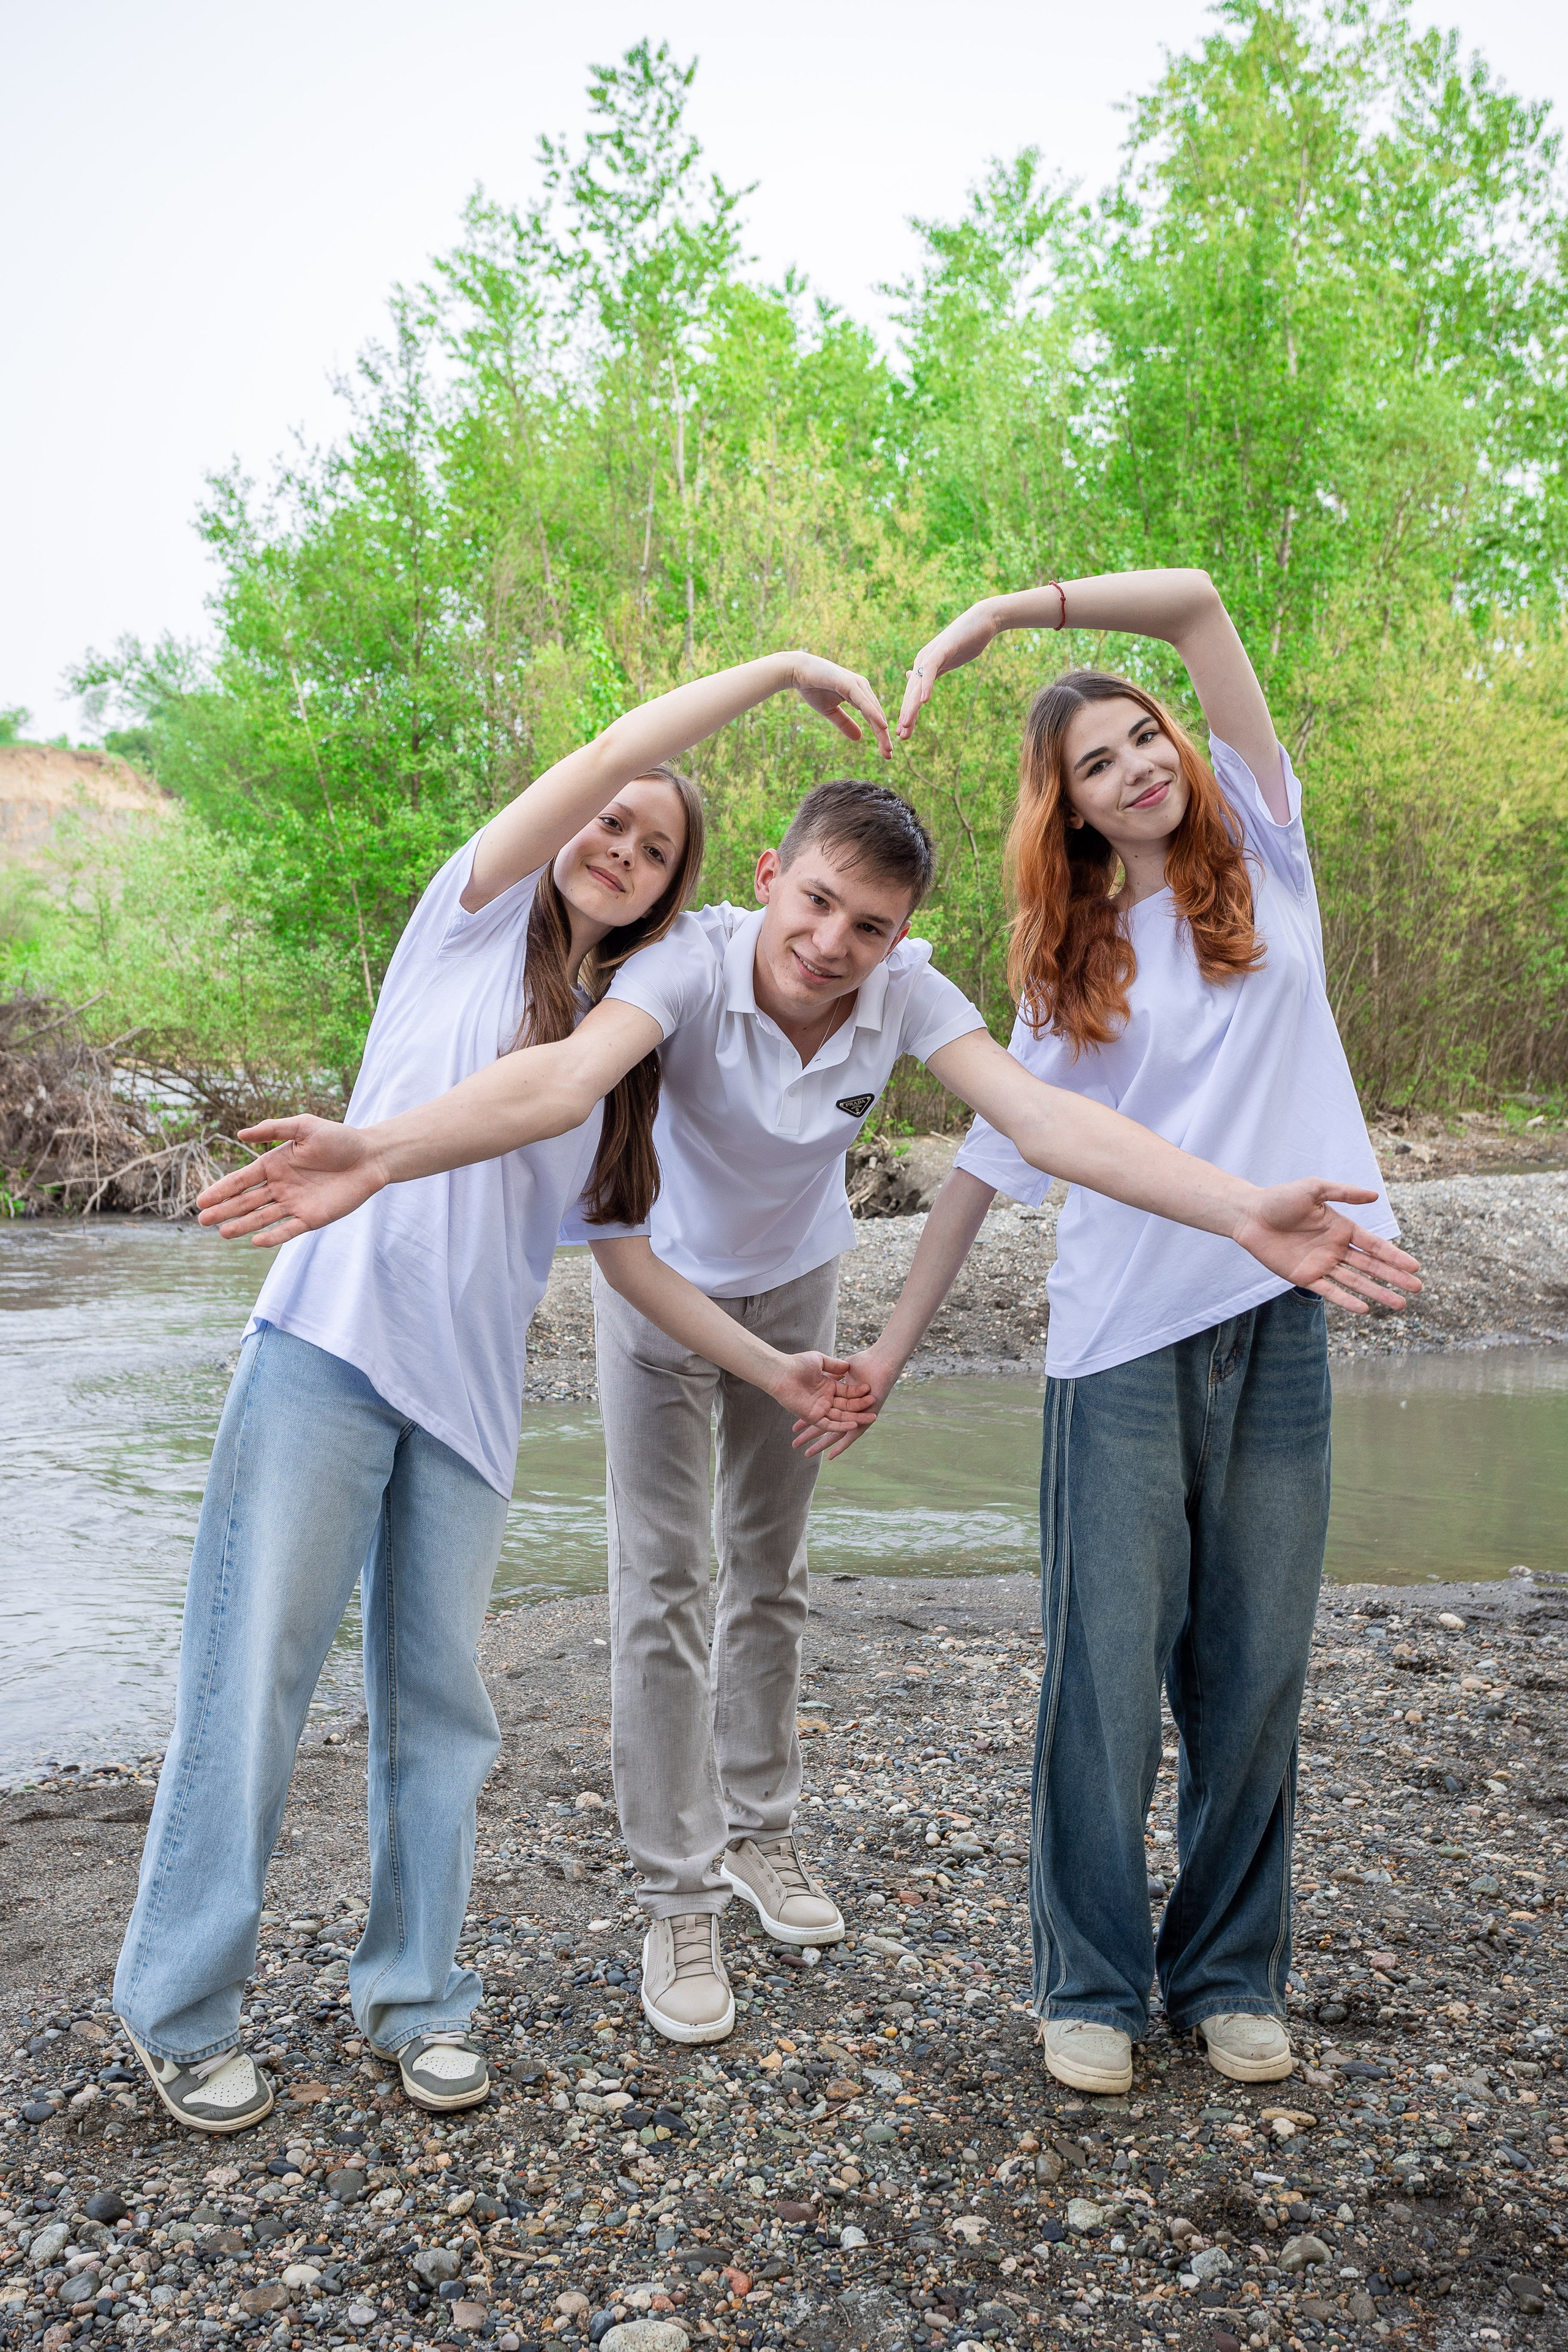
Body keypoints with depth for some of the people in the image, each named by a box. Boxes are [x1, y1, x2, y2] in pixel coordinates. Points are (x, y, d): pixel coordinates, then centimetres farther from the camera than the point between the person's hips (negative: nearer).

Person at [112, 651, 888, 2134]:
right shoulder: (475, 918, 7)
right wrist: (782, 669, 2)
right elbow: (611, 752, -5)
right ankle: (179, 2007, 14)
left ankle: (412, 1993, 22)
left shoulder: (616, 1047, 18)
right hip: (329, 1345, -4)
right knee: (253, 1676, -1)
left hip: (469, 1395, 5)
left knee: (437, 1702, 7)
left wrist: (771, 1371, 13)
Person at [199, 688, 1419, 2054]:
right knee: (663, 1591, -2)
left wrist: (1244, 1213, -50)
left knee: (771, 1576, 16)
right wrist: (374, 1156, -70)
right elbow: (564, 1080, -52)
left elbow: (1044, 1119, -37)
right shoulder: (692, 966, -35)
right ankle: (678, 1901, 13)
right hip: (659, 1283, -3)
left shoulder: (903, 994, -26)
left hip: (794, 1289, 3)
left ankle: (758, 1829, 36)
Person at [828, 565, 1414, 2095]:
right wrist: (895, 1341, 7)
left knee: (1255, 1668, 8)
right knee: (1107, 1669, 1)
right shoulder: (1066, 968, 9)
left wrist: (1003, 612, -1)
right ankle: (1093, 1984, 18)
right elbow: (989, 1159, 9)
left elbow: (1197, 602, 4)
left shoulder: (1258, 853, 10)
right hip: (1124, 1344, -1)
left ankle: (1231, 1973, 24)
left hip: (1280, 1323, 1)